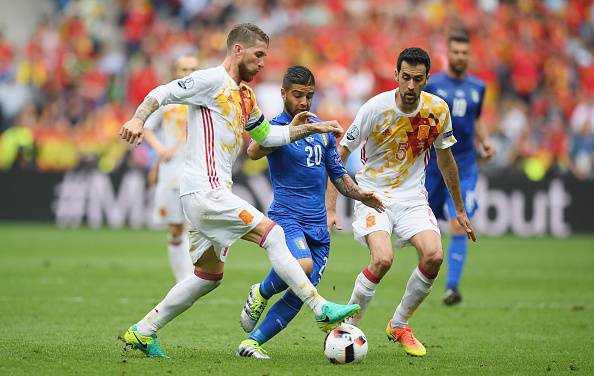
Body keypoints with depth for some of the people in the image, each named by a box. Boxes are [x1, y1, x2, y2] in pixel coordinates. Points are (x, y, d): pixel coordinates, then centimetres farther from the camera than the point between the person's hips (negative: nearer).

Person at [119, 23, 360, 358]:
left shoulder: (244, 95, 21)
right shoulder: (212, 80, -7)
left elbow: (267, 135, 30)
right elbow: (162, 93, -13)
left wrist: (311, 129, 21)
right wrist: (139, 119, -31)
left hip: (214, 193, 10)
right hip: (205, 189, -10)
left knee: (210, 275, 14)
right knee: (272, 234, -15)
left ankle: (143, 332, 19)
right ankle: (322, 311, -17)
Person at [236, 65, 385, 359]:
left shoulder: (323, 131, 16)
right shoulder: (276, 127, -2)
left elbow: (338, 175, 23)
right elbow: (253, 152, -24)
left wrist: (360, 195, 4)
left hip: (318, 225, 6)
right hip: (286, 217, -6)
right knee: (303, 265, -33)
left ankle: (252, 343, 6)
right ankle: (260, 294, -3)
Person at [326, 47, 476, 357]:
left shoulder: (438, 110, -6)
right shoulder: (376, 108, -17)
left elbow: (445, 158, 11)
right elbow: (340, 155, -10)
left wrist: (460, 210, 16)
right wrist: (330, 207, -16)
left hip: (412, 195, 4)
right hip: (373, 193, -4)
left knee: (434, 256, -19)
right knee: (383, 259, -27)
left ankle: (399, 325, 5)